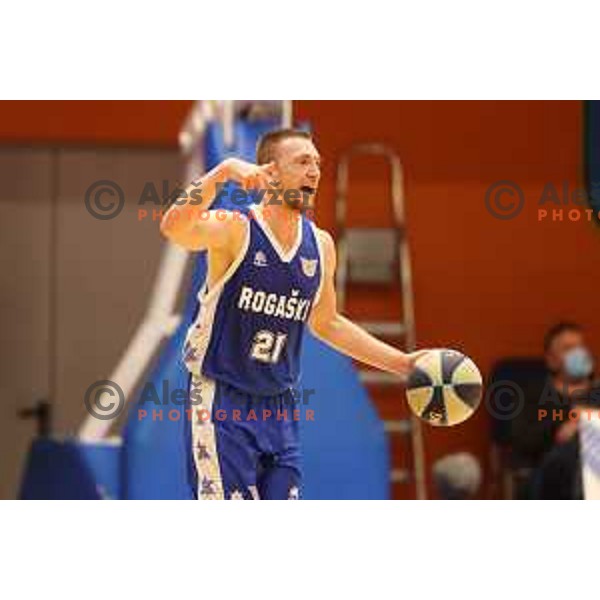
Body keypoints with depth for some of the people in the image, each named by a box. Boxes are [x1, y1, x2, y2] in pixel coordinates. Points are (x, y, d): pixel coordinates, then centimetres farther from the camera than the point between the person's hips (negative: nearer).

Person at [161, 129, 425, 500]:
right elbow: (174, 229, -33)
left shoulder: (321, 246, 7)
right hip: (223, 402, -6)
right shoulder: (234, 230, -12)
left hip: (278, 409, 6)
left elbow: (326, 322, 22)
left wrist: (402, 364, 20)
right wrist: (222, 172, -44)